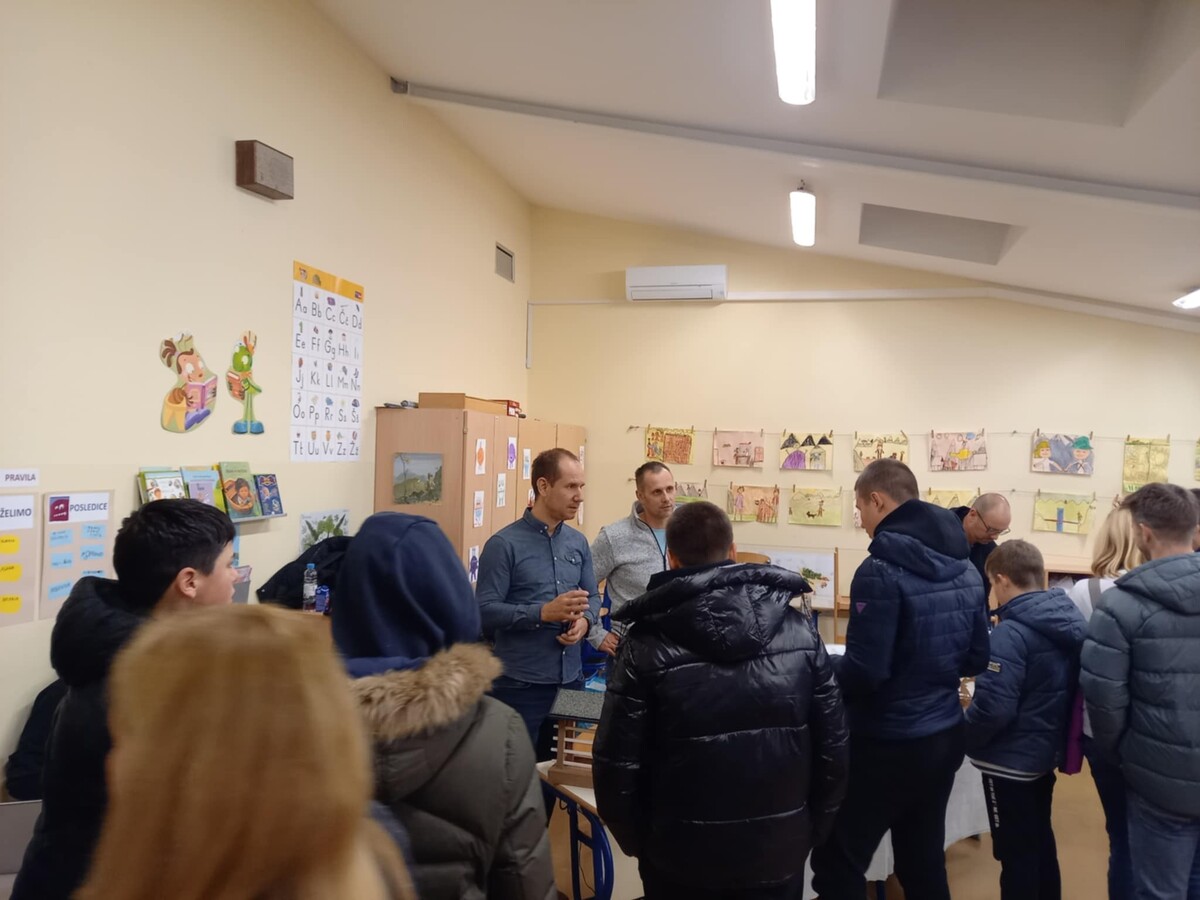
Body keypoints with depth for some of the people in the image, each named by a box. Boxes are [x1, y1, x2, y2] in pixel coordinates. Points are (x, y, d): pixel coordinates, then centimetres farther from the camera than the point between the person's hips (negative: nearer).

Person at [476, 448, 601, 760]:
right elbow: (485, 611, -16)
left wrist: (584, 621, -10)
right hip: (520, 683, -6)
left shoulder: (578, 542, 8)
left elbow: (592, 596, 13)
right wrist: (544, 612, -25)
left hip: (571, 678, 6)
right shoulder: (504, 544, -11)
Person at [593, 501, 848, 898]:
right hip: (780, 850, 2)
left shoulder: (648, 645, -14)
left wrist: (636, 840, 6)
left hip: (683, 856, -2)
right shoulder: (800, 631, -6)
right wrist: (811, 829, 12)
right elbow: (833, 744, -2)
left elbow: (618, 761, -11)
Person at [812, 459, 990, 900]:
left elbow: (863, 673, -22)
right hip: (944, 738, 8)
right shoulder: (966, 570, 5)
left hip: (886, 745, -8)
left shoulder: (882, 571, -20)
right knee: (924, 864, 20)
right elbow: (976, 659, 13)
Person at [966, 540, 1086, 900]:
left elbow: (993, 708, -28)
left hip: (1011, 762, -8)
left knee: (1016, 855, 7)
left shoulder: (1011, 633, -26)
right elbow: (1059, 691, 9)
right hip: (1047, 753, 8)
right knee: (1040, 842, 24)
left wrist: (964, 737, -10)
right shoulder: (1069, 621, 0)